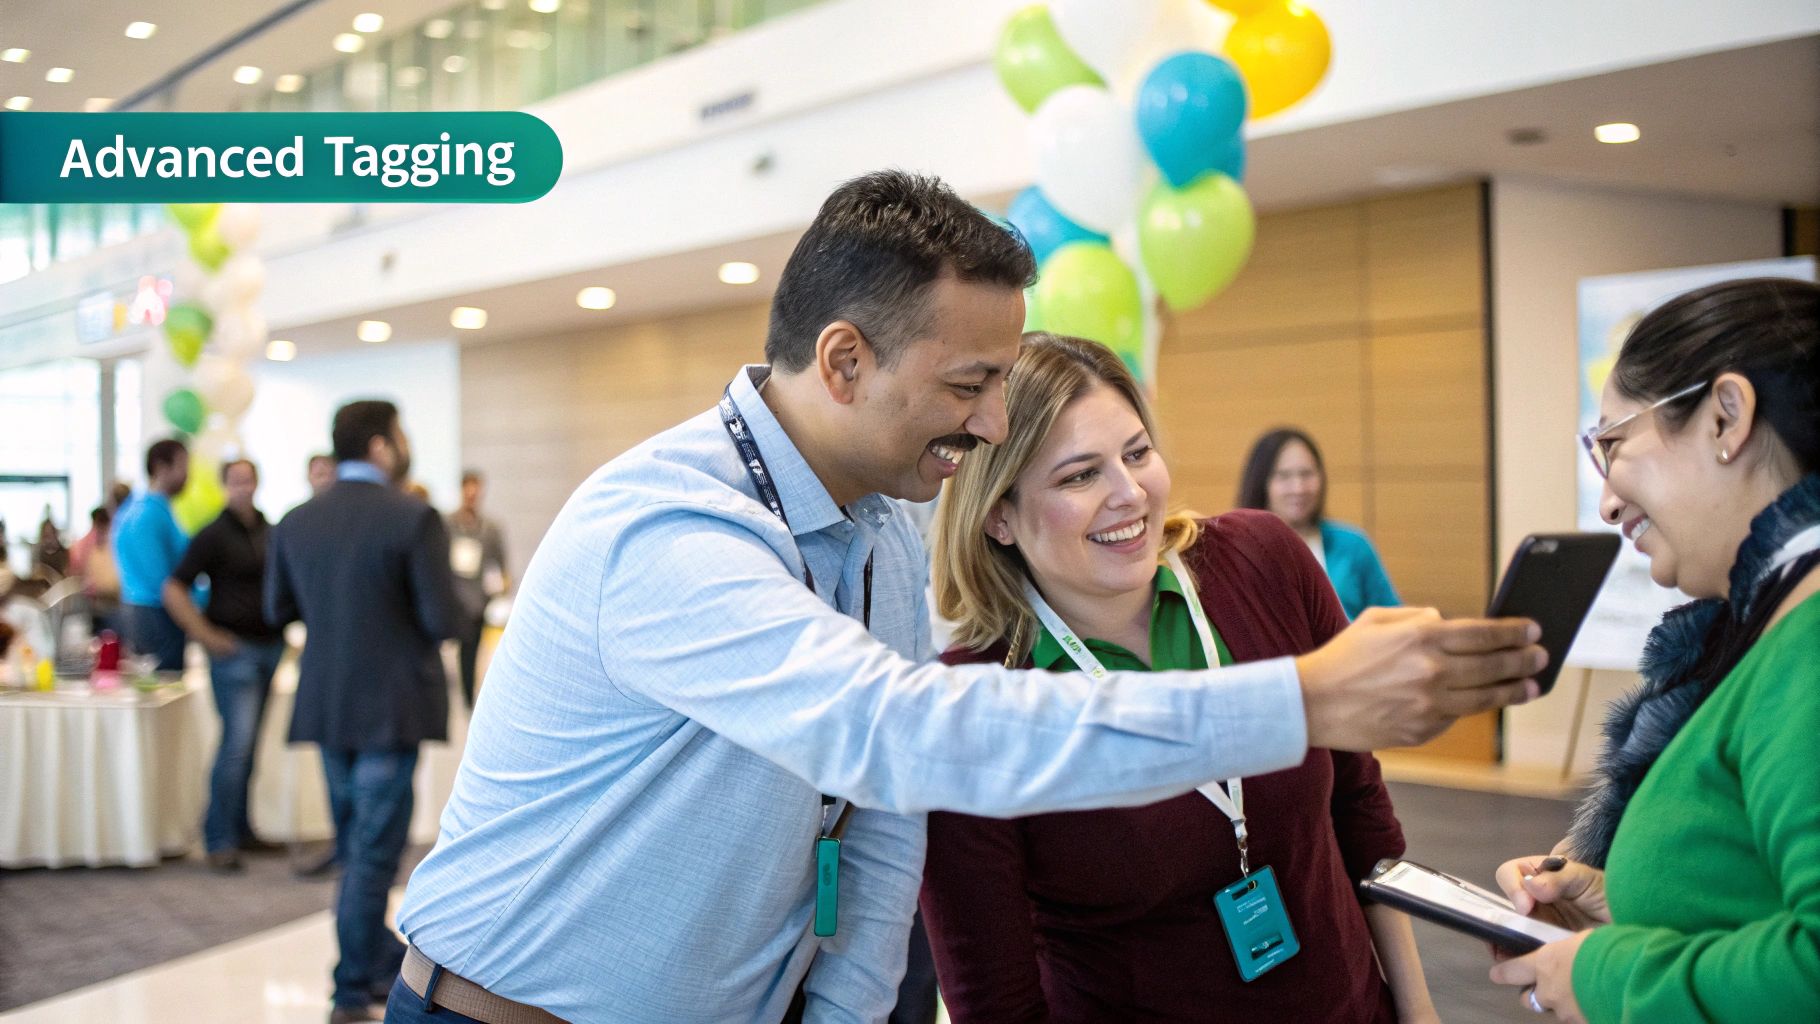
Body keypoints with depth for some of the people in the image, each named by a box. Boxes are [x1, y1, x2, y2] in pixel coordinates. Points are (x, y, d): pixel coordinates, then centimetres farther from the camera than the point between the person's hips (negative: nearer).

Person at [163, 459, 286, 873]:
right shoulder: (214, 535, -8)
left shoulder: (269, 532, 11)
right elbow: (173, 590, -11)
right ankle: (218, 841, -6)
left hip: (269, 648, 6)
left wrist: (283, 630, 14)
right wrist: (205, 635, -14)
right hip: (235, 649, -6)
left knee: (249, 744, 12)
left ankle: (240, 829, 20)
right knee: (237, 742, -11)